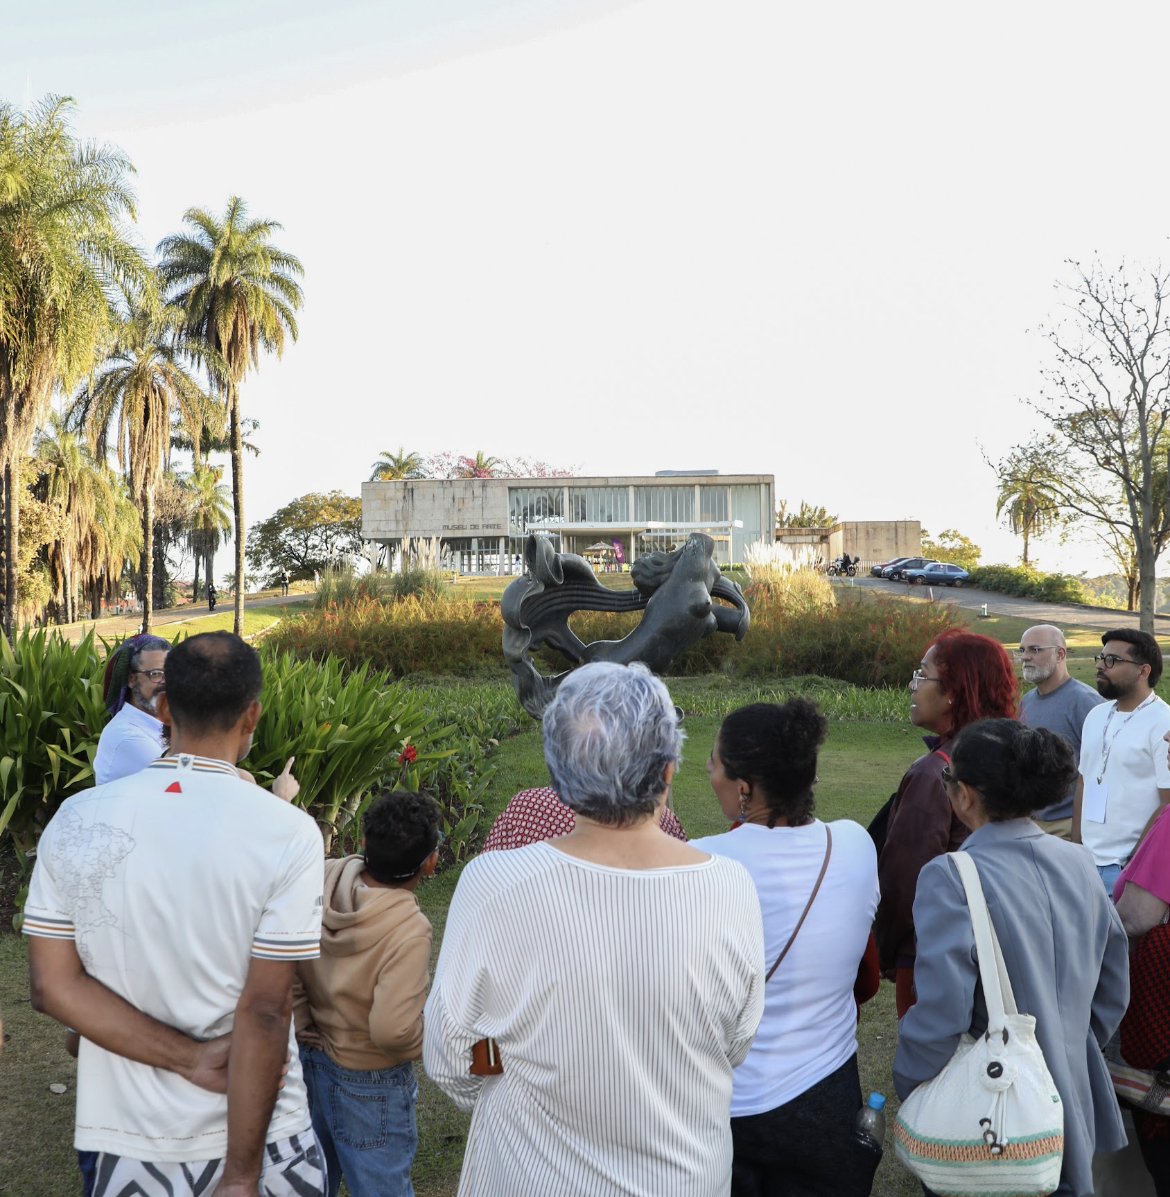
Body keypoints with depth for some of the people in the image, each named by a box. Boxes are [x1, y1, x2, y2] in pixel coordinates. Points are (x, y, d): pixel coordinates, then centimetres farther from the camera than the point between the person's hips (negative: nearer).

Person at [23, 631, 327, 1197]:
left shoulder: (76, 821, -7)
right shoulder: (288, 835, -18)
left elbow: (52, 985, -7)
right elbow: (264, 1013, -18)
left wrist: (189, 1058, -10)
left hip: (127, 1135, 2)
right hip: (255, 1130, -2)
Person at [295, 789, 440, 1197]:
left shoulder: (324, 876, -15)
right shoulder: (409, 932, -33)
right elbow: (391, 1030, -34)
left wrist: (300, 1017, 1)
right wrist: (427, 1040, -14)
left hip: (312, 1053, 6)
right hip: (367, 1081, -6)